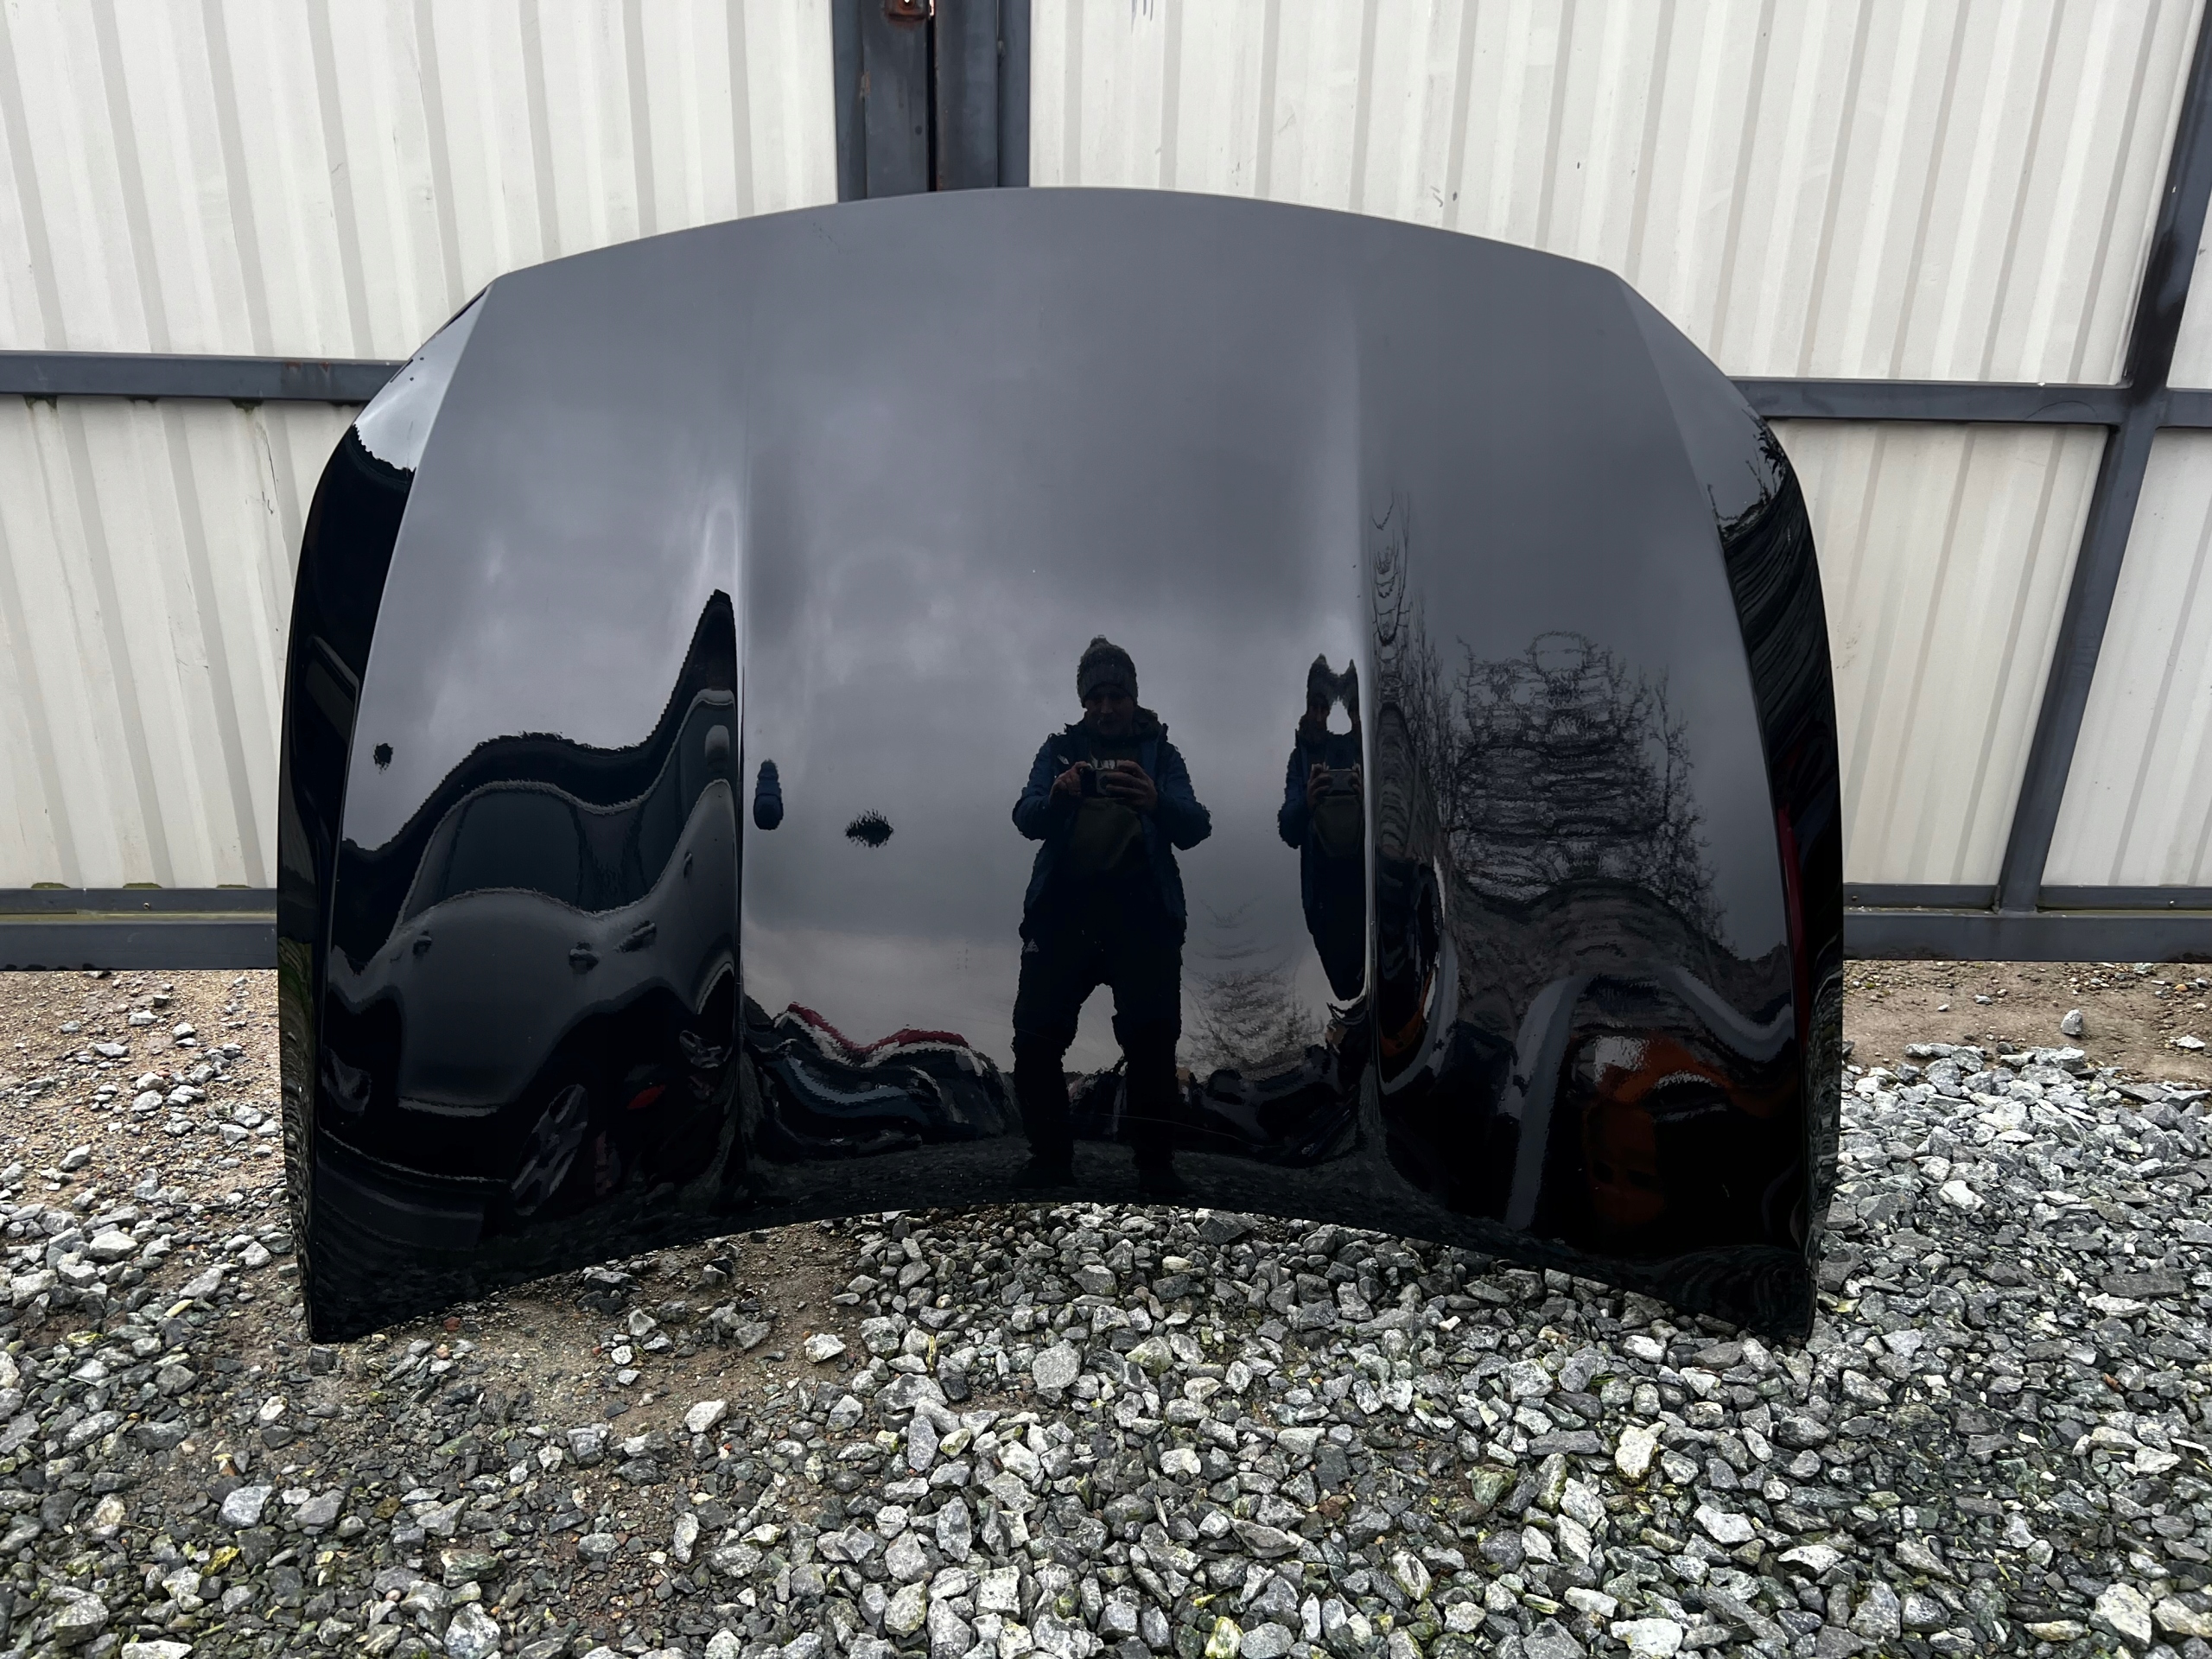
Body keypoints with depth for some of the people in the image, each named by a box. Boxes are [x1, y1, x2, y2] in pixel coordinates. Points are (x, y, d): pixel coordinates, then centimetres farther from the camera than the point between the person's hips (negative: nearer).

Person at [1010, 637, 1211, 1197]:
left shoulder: (1159, 753, 12)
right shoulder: (1060, 748, 15)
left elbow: (1194, 829, -4)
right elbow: (1025, 818, -1)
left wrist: (1157, 803, -27)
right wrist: (1056, 797, -24)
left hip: (1142, 914, -1)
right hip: (1063, 909, 1)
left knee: (1152, 1040, -7)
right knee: (1035, 1036, -4)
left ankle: (1156, 1165, 7)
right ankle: (1051, 1155, 12)